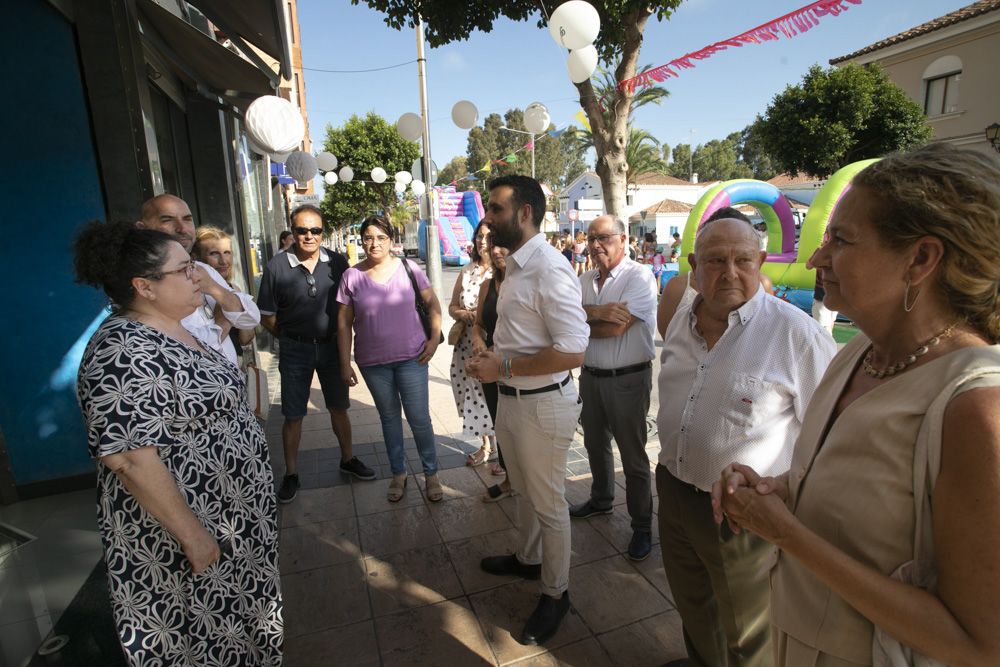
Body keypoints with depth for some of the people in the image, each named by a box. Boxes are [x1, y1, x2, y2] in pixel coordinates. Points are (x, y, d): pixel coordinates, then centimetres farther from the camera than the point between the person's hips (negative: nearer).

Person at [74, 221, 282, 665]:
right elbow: (129, 458, -28)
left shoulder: (171, 330, 4)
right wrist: (192, 534, -23)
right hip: (182, 529, -9)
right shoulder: (125, 353, -26)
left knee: (234, 619, 26)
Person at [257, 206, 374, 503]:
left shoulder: (337, 262, -6)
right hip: (295, 349, -2)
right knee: (293, 415, 7)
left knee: (339, 407, 15)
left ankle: (348, 459, 33)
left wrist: (341, 336, 0)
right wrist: (292, 339, 0)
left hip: (332, 345, 2)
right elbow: (268, 316, -5)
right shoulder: (277, 266, -12)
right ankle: (291, 474, 24)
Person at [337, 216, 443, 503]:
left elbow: (432, 303, 5)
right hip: (373, 363, 1)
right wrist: (345, 363, 0)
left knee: (419, 418, 2)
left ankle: (431, 474, 22)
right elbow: (344, 323, 1)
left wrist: (434, 338, -4)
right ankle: (398, 474, 33)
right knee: (389, 418, 15)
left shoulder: (408, 268, -4)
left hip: (412, 358, -1)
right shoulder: (352, 276, -3)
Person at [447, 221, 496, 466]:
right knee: (476, 399, 14)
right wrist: (463, 314, -6)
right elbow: (452, 306, 15)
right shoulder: (467, 271, 9)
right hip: (468, 347, 5)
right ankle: (486, 445, 35)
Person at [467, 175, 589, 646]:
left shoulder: (549, 270, -23)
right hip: (510, 398, 9)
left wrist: (502, 368, -23)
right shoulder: (516, 266, 7)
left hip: (542, 405, -9)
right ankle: (528, 558, 51)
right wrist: (492, 358, 3)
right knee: (524, 492, 27)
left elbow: (573, 351, -28)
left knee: (548, 504, 11)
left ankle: (555, 593, 33)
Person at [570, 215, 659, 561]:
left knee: (632, 454, 5)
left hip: (628, 379, -6)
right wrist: (596, 313, -22)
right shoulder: (585, 280, 8)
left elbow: (616, 328, -23)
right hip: (590, 375, 7)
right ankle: (601, 499, 45)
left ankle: (642, 525, 23)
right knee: (595, 443, 22)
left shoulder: (639, 276, -13)